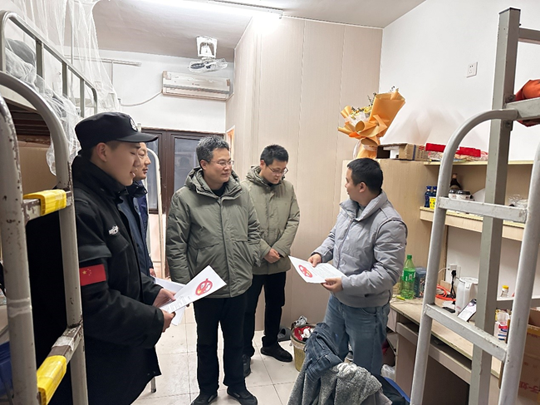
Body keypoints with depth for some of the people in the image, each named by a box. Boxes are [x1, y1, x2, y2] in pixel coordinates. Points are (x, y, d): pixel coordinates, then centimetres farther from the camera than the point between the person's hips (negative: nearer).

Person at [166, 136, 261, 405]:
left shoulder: (241, 194, -2)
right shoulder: (184, 198, -13)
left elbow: (253, 229, 10)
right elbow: (175, 246, -12)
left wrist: (251, 257, 1)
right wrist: (184, 285, -12)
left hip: (238, 285, 3)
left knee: (235, 341, 22)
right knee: (206, 342, 21)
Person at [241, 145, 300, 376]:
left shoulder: (288, 188, 0)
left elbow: (293, 220, -1)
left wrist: (280, 249, -11)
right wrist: (264, 250, -17)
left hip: (279, 261, 5)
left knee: (275, 304, 20)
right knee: (247, 309, 10)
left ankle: (270, 344, 42)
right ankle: (245, 352, 29)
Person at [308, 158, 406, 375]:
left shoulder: (389, 224, -26)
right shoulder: (348, 207, -1)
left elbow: (388, 274, -27)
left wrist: (346, 283, -30)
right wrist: (320, 253, -4)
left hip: (366, 309, -8)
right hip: (337, 299, 8)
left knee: (365, 371, 15)